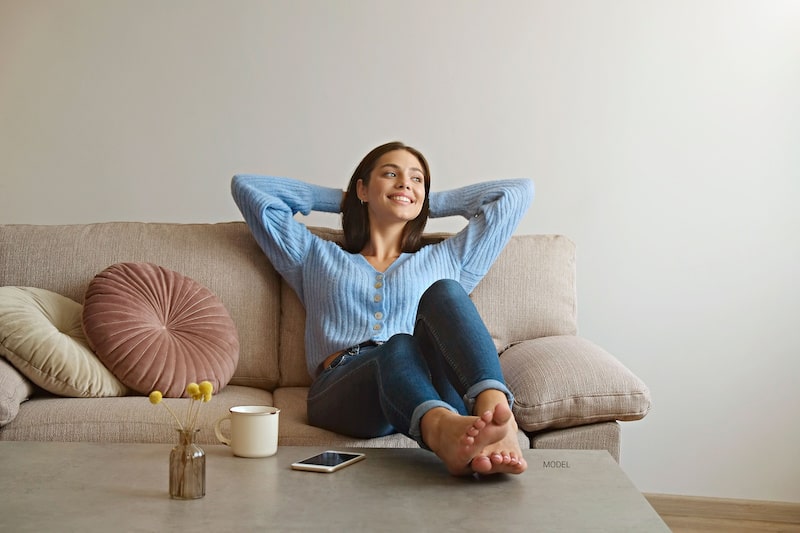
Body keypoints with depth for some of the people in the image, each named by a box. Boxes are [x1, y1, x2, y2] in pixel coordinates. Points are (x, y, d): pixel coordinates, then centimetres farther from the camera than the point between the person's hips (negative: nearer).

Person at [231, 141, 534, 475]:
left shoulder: (445, 260, 34)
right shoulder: (316, 258, 32)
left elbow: (517, 192, 36)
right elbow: (247, 186, 34)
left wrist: (431, 203, 39)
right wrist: (339, 200, 39)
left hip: (433, 388, 1)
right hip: (341, 391, -1)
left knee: (443, 292, -29)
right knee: (399, 348, -37)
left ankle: (496, 411, -56)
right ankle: (444, 429, -70)